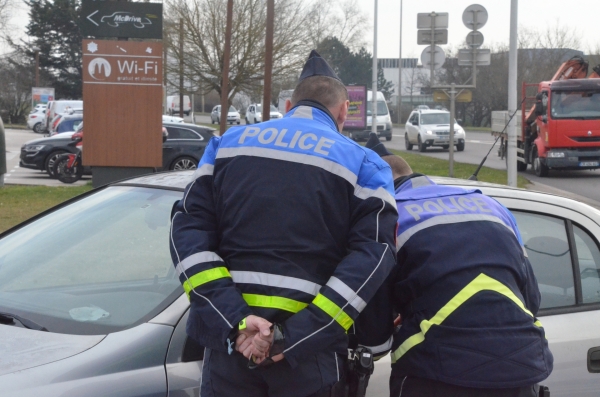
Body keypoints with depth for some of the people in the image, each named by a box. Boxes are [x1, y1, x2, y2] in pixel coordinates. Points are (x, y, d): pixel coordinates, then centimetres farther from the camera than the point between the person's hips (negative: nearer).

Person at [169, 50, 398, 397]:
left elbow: (188, 230, 0)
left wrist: (234, 322, -10)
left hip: (230, 341, 2)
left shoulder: (228, 144, 12)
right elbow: (374, 255, -12)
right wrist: (293, 337, -18)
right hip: (310, 350, -2)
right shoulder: (363, 164, 4)